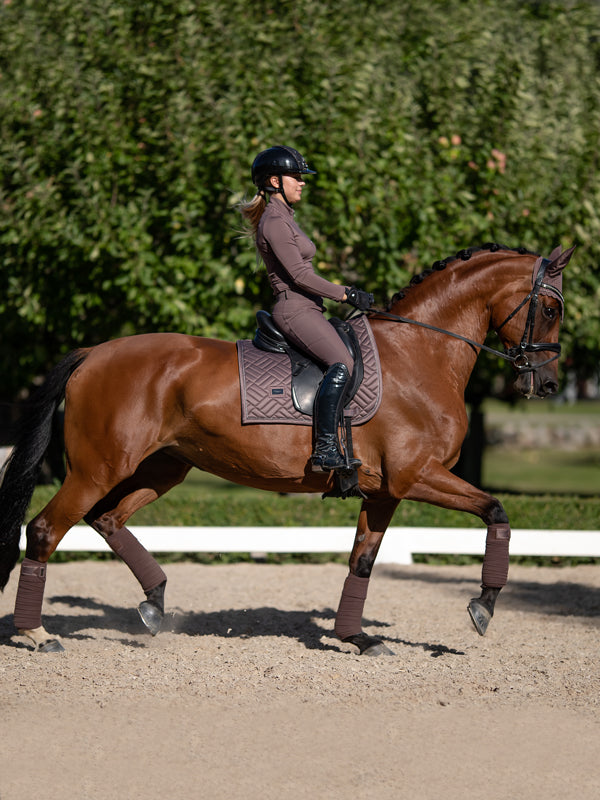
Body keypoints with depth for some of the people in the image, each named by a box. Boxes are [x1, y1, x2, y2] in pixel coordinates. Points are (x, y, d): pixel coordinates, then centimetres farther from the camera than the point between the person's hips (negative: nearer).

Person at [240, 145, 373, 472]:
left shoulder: (283, 218, 21)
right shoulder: (274, 222, -11)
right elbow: (299, 274, -18)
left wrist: (347, 293, 20)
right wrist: (346, 295, -13)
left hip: (306, 310, 11)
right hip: (295, 310, -11)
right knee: (342, 364, -29)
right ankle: (325, 450, -35)